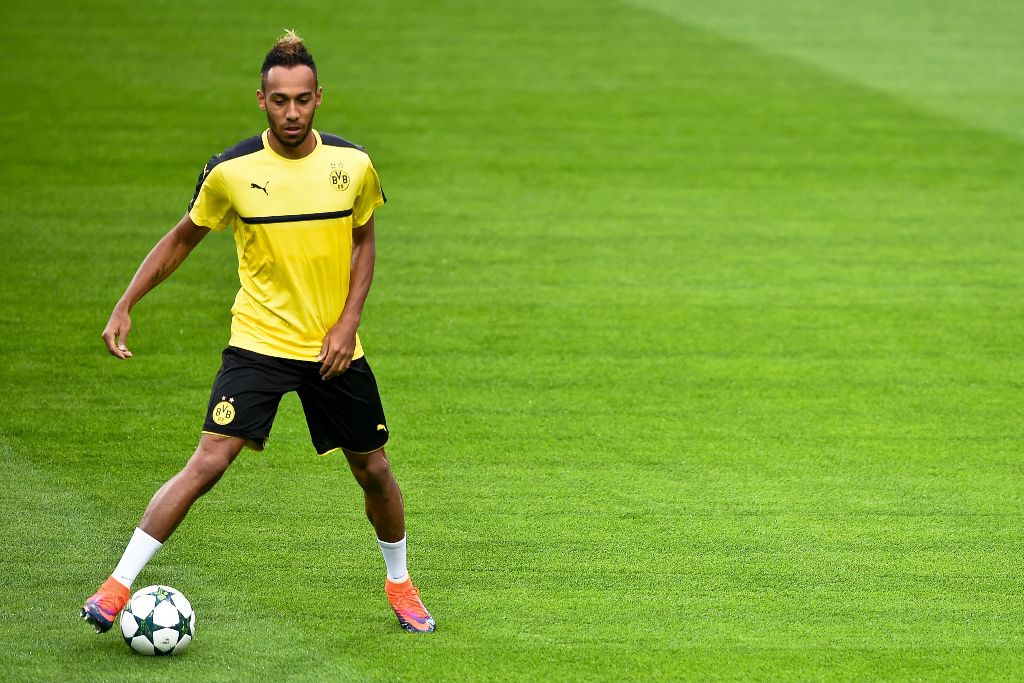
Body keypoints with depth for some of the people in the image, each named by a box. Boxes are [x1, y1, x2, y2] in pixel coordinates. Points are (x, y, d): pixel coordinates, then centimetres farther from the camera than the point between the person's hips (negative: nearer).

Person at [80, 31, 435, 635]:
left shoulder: (352, 164, -5)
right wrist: (125, 307, -2)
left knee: (374, 469, 10)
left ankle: (400, 583, 36)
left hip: (334, 347, 3)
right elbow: (182, 240, 4)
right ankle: (118, 587, -12)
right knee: (208, 463, -16)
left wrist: (348, 322, -4)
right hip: (258, 341, -2)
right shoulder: (231, 171, -11)